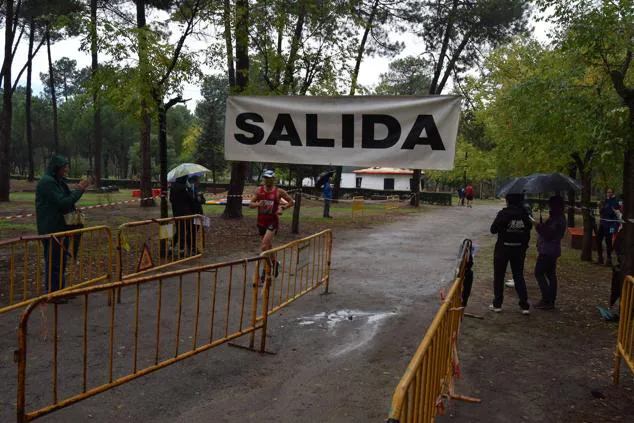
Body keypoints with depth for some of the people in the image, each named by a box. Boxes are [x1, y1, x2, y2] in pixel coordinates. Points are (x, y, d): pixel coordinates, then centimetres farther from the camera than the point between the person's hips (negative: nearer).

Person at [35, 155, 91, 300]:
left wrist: (80, 188, 4)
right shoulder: (47, 182, -16)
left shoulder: (59, 182, 12)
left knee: (61, 260, 17)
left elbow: (68, 199, 18)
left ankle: (60, 290, 27)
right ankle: (51, 293, 9)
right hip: (51, 229, -10)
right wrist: (79, 190, -14)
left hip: (61, 227, 10)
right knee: (53, 262, -1)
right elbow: (63, 202, -21)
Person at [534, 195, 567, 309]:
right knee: (551, 274, 13)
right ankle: (551, 300, 20)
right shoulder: (558, 217, 11)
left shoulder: (557, 220, -21)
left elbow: (548, 235, -22)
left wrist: (539, 226, -14)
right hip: (551, 251, 10)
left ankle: (547, 300, -2)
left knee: (539, 273, -4)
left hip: (548, 251, -10)